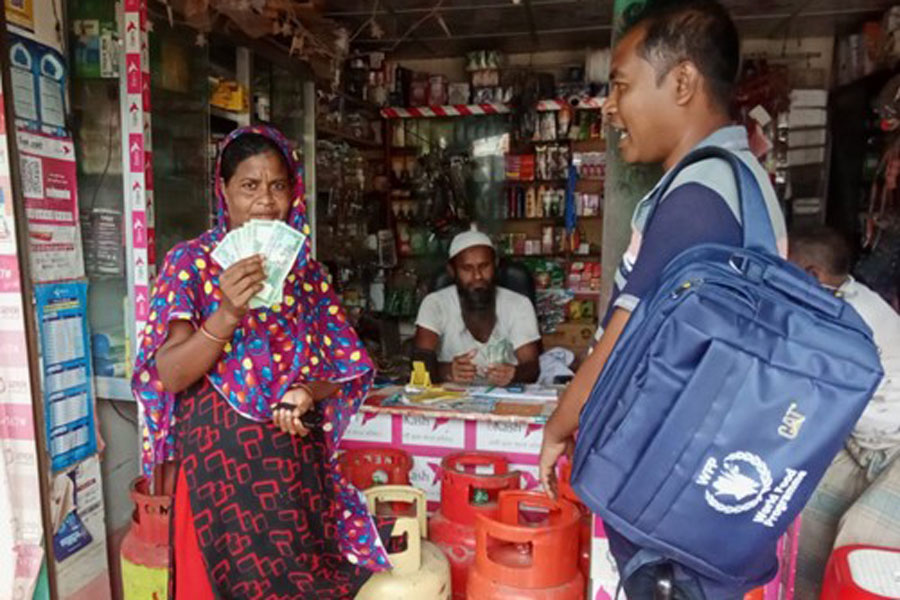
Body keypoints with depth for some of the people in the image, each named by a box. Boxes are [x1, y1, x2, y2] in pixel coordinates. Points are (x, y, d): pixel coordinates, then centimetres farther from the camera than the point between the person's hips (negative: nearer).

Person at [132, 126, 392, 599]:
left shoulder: (305, 268, 5)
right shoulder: (190, 262, -6)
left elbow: (340, 366, 8)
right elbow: (168, 375, -15)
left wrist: (308, 391, -13)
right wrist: (228, 314, -30)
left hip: (299, 460, 4)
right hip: (221, 458, -3)